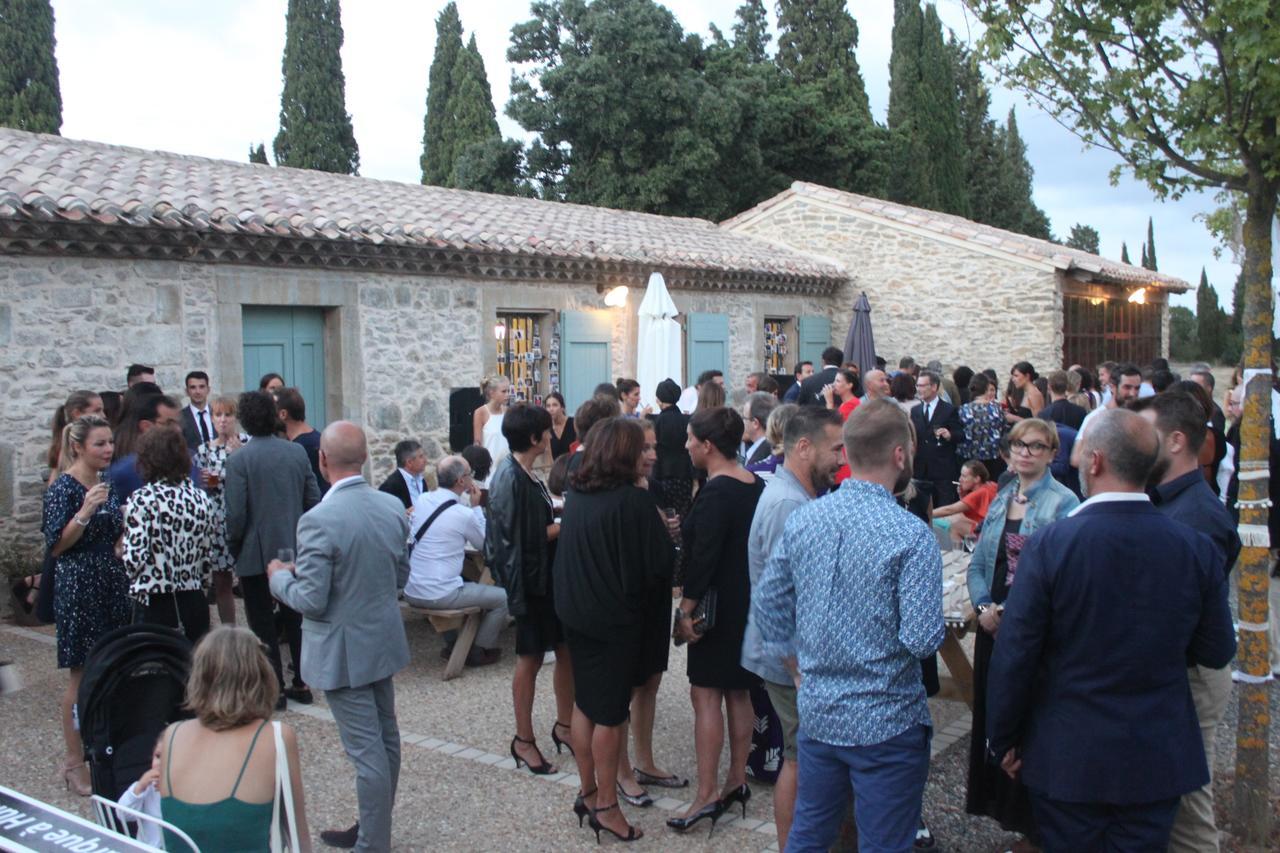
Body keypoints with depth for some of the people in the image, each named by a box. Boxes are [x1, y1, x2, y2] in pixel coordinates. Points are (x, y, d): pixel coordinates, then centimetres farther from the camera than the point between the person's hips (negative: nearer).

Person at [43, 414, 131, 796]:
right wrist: (84, 513, -25)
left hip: (112, 585, 7)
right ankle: (74, 763, 9)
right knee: (82, 676, -1)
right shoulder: (64, 487, -11)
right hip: (78, 588, -7)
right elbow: (56, 546, -14)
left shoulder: (107, 484, 10)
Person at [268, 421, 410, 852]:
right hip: (384, 640, 8)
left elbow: (311, 601, -19)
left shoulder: (318, 520, -23)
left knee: (366, 750, 1)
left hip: (343, 651, -7)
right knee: (385, 738, 18)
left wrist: (279, 576, -1)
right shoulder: (393, 507, -2)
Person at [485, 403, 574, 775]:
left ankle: (564, 725, 29)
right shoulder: (510, 479, -21)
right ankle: (524, 741, 19)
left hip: (548, 575, 9)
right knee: (531, 657, 4)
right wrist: (565, 526, -13)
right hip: (529, 578, -9)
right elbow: (523, 538, -22)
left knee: (566, 650, 13)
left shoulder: (524, 473, 8)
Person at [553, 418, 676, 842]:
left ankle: (588, 791, 28)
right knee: (611, 712, 5)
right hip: (617, 619, -6)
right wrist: (661, 529, 2)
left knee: (585, 702, 17)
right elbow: (659, 563, -16)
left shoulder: (575, 494, 0)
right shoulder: (634, 500, -21)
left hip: (575, 612, 6)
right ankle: (606, 806, 16)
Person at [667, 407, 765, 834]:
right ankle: (737, 780, 25)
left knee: (706, 695, -3)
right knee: (738, 692, 16)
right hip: (749, 602, 9)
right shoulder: (756, 485, 5)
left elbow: (703, 558, -23)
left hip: (719, 607, -9)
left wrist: (686, 609, -17)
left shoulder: (715, 493, -20)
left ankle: (706, 795, 0)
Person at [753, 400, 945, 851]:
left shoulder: (802, 519, -3)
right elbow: (922, 640, -22)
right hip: (886, 723, -5)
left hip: (816, 712, 5)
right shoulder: (913, 537, -19)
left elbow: (767, 607, 3)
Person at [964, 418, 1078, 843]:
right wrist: (983, 607, -4)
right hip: (992, 627, 6)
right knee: (991, 710, 13)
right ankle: (996, 800, 29)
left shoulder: (1063, 504, -9)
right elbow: (979, 562, 12)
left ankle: (1031, 814, 17)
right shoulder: (1001, 499, 11)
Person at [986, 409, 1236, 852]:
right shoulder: (1197, 549, -10)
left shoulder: (1049, 545, -19)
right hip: (1159, 759, 3)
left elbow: (1014, 657, -15)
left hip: (1068, 759, -2)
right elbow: (1217, 652, 1)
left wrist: (1002, 740, -1)